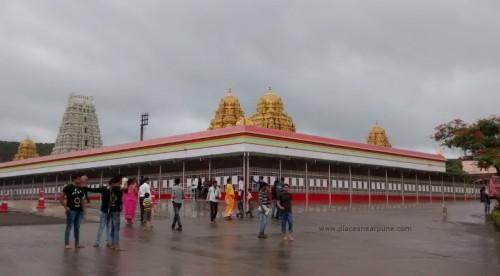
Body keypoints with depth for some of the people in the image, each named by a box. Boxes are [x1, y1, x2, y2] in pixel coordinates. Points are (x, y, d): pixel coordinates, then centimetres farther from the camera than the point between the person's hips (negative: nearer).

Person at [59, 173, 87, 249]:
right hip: (71, 210, -6)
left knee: (77, 227, 11)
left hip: (79, 210, 6)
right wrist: (65, 207, -13)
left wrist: (83, 206, 8)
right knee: (69, 227, -3)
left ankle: (77, 243, 18)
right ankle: (66, 244, 4)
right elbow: (61, 198, -6)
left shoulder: (81, 189, 12)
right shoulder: (68, 187, -6)